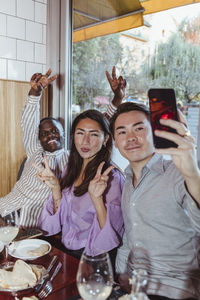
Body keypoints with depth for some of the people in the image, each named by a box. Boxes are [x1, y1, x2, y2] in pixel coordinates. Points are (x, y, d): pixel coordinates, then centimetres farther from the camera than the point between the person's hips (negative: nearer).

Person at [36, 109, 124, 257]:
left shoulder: (113, 178, -15)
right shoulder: (71, 169, 5)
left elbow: (112, 234, -17)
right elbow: (59, 218, 9)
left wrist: (97, 199, -29)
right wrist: (55, 188, -6)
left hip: (91, 259, -5)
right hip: (63, 251, 6)